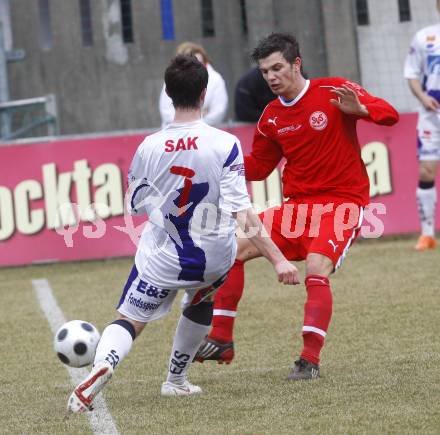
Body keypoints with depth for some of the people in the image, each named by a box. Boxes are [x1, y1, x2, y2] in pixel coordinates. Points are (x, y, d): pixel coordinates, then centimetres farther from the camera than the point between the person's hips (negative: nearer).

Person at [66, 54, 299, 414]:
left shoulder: (150, 148, -9)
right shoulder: (225, 144, -16)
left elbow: (137, 205, 5)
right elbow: (241, 212, -21)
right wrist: (278, 259, -20)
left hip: (162, 257, -1)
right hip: (215, 258, 1)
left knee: (129, 321, 4)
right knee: (201, 302, 32)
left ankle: (102, 364, -28)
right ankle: (176, 380, 38)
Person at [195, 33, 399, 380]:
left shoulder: (333, 92, -9)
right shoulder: (271, 117, 7)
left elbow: (390, 115, -13)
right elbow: (259, 167, 17)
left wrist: (359, 109, -33)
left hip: (342, 203, -6)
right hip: (297, 206, 6)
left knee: (317, 270, -28)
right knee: (234, 248, -3)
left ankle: (311, 361, -20)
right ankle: (221, 341, 5)